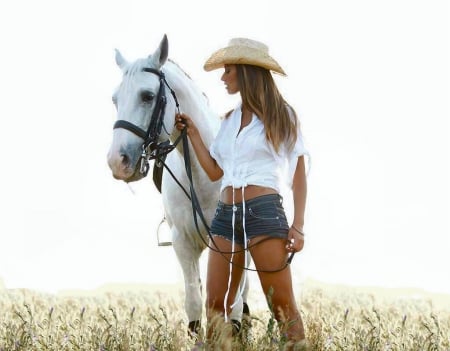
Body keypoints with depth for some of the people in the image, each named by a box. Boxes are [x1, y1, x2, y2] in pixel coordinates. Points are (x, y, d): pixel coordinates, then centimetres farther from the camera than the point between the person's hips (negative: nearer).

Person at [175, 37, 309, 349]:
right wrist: (192, 133, 14)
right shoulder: (230, 120, 18)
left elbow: (299, 175, 2)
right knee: (216, 304, 3)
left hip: (264, 211, -6)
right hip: (226, 214, 6)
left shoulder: (282, 115, 2)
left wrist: (298, 226, -7)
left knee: (282, 303, -7)